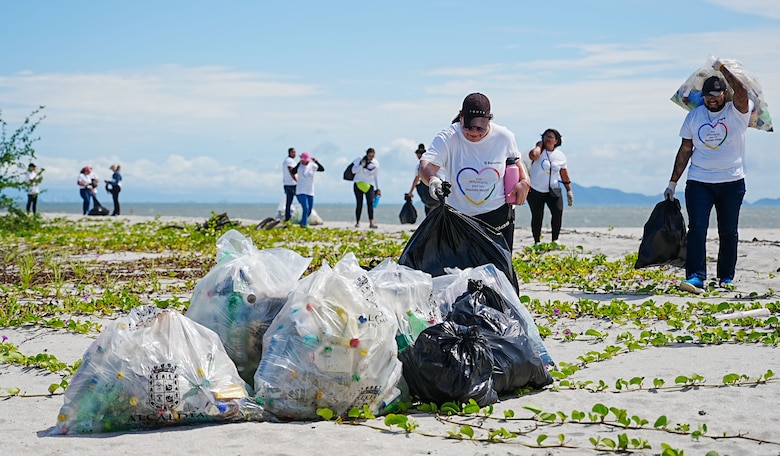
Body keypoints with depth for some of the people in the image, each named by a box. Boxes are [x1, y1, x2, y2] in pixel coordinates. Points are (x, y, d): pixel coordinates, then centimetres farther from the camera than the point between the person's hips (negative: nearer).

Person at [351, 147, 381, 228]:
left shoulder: (375, 163, 3)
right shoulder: (359, 159, -2)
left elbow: (376, 176, 12)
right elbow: (353, 170, -3)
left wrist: (378, 189, 11)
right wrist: (361, 165, -19)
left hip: (369, 185, 1)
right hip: (358, 183, -1)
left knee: (370, 203, -12)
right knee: (359, 203, -2)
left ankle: (371, 222, -16)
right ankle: (357, 222, 6)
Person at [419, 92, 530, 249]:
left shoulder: (504, 136, -3)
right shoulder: (447, 138, -11)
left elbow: (515, 159, 18)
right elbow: (426, 164, -25)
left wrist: (524, 181, -2)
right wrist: (433, 180, -48)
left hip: (498, 217, 1)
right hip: (458, 217, -1)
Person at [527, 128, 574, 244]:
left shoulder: (560, 155, 5)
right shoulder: (539, 150, -7)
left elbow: (564, 175, 12)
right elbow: (533, 155, -33)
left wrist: (569, 191, 12)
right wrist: (539, 145, -14)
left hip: (553, 190, 2)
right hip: (535, 190, -2)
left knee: (558, 212, -15)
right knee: (537, 216, 4)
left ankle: (555, 240, -5)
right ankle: (537, 241, 17)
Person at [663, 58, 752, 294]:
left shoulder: (737, 112, -2)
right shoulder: (694, 115, 6)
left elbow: (742, 93, -25)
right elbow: (685, 150, 10)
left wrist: (721, 68, -15)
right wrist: (673, 182, 9)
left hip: (732, 182, -1)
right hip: (699, 182, 1)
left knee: (728, 232, 7)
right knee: (697, 229, -11)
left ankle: (726, 277, 20)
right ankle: (696, 278, -17)